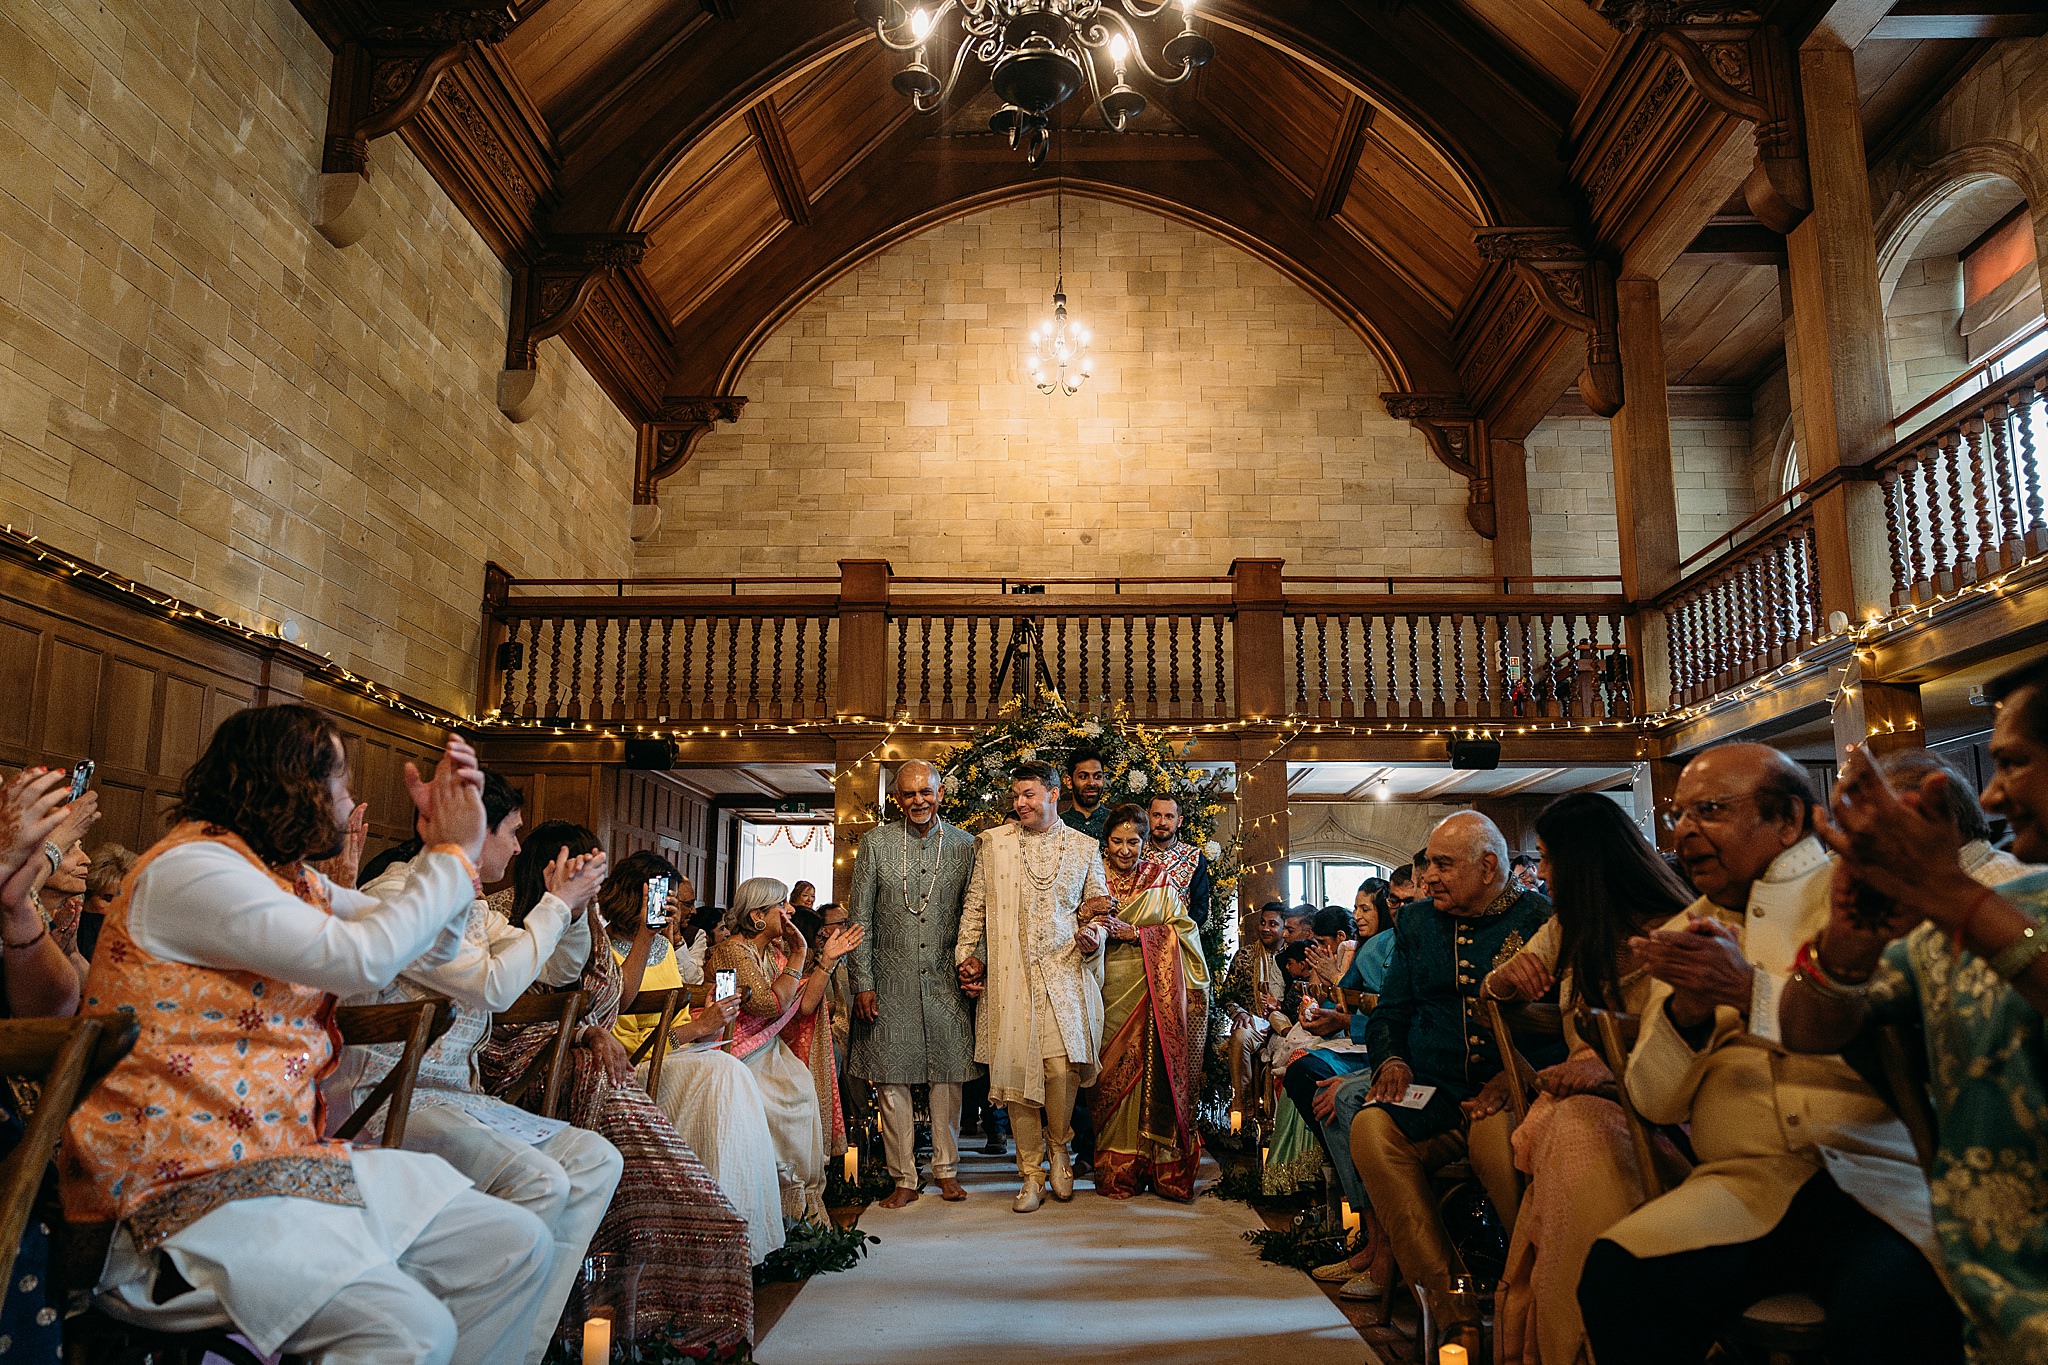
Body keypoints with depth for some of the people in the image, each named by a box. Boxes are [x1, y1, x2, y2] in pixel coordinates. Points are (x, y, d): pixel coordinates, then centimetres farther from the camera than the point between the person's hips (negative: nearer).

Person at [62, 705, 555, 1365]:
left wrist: (441, 836, 7)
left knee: (520, 1248, -3)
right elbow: (362, 959, -23)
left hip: (287, 1157, 10)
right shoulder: (190, 867, -14)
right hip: (182, 1188, -9)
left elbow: (429, 944, 21)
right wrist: (457, 853, -10)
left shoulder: (296, 881, 15)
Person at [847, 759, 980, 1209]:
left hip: (946, 981, 1)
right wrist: (862, 981, -4)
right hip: (891, 982, 0)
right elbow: (860, 917, 1)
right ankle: (904, 1177, 14)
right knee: (891, 1078, 2)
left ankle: (946, 1169, 21)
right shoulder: (876, 842, 2)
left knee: (948, 1074, 5)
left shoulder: (963, 844, 4)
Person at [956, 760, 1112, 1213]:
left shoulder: (1085, 847, 11)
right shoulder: (991, 842, 10)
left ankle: (1059, 1149, 15)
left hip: (1064, 972, -1)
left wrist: (1093, 937, -5)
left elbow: (1097, 908, 15)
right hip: (1007, 976, 1)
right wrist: (968, 956, 4)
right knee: (1016, 1069, 1)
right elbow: (974, 906, 12)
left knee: (1061, 1066, -14)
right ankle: (1031, 1174, 16)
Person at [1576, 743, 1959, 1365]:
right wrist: (1685, 1012, -8)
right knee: (1616, 1276, -26)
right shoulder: (1687, 936, 17)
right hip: (1744, 1183, 3)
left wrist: (1752, 990, -20)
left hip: (1879, 1174, -3)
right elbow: (1655, 1101, 11)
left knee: (1887, 1311, -36)